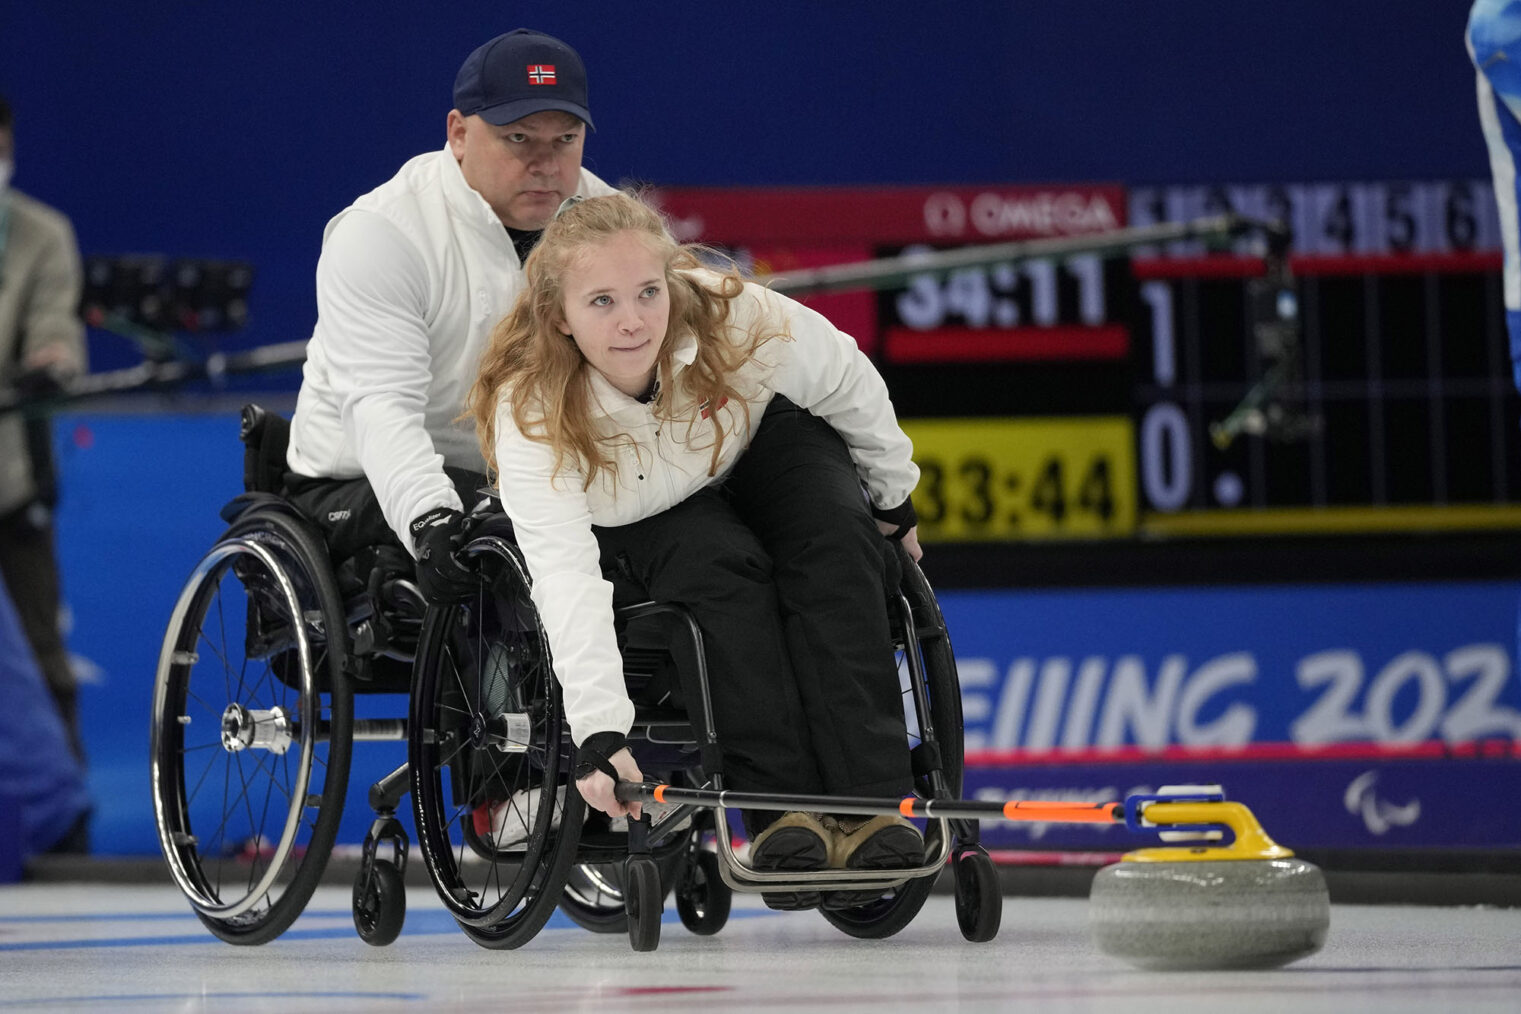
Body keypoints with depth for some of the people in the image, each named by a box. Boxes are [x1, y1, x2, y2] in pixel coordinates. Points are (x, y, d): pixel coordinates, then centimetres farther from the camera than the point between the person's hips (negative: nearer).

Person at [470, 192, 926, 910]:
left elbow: (852, 387, -12)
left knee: (835, 534, -27)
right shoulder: (531, 411, -36)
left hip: (765, 451, 2)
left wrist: (892, 495, 4)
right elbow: (565, 575, -45)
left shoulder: (737, 322, -33)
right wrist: (601, 732, -55)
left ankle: (870, 803, -33)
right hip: (635, 529, -2)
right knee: (721, 565, -31)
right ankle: (778, 805, -34)